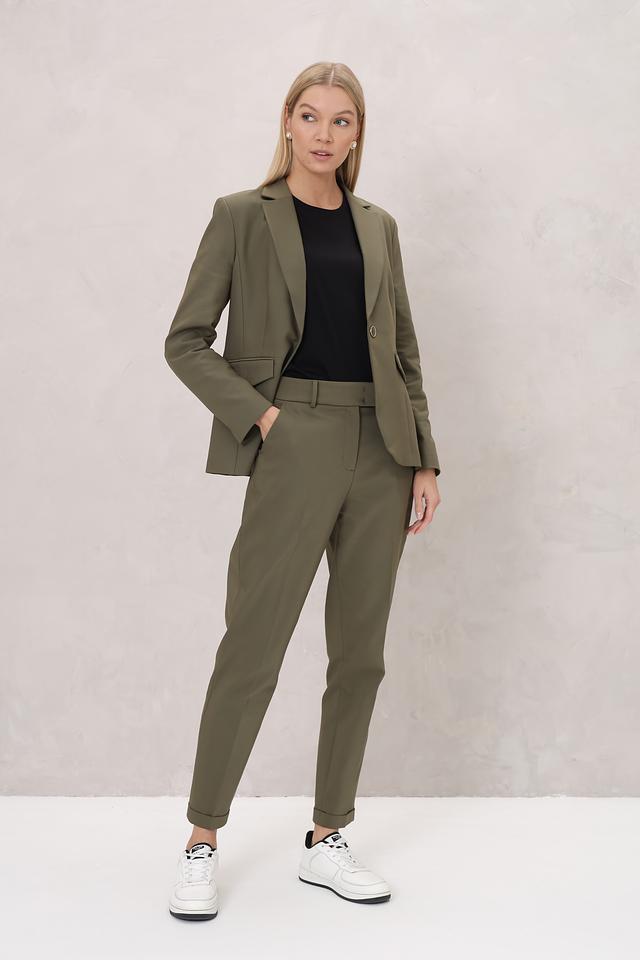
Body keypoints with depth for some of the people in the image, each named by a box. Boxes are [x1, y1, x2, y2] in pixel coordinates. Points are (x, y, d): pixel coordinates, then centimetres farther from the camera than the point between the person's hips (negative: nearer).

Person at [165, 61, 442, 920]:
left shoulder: (377, 227, 14)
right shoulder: (241, 216, 2)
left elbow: (405, 351, 15)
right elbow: (186, 341, 0)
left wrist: (425, 460, 7)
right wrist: (261, 415, -11)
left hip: (380, 453, 5)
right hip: (294, 451, -4)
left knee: (360, 655, 8)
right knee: (252, 651, -3)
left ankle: (327, 841, 21)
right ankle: (203, 842, 13)